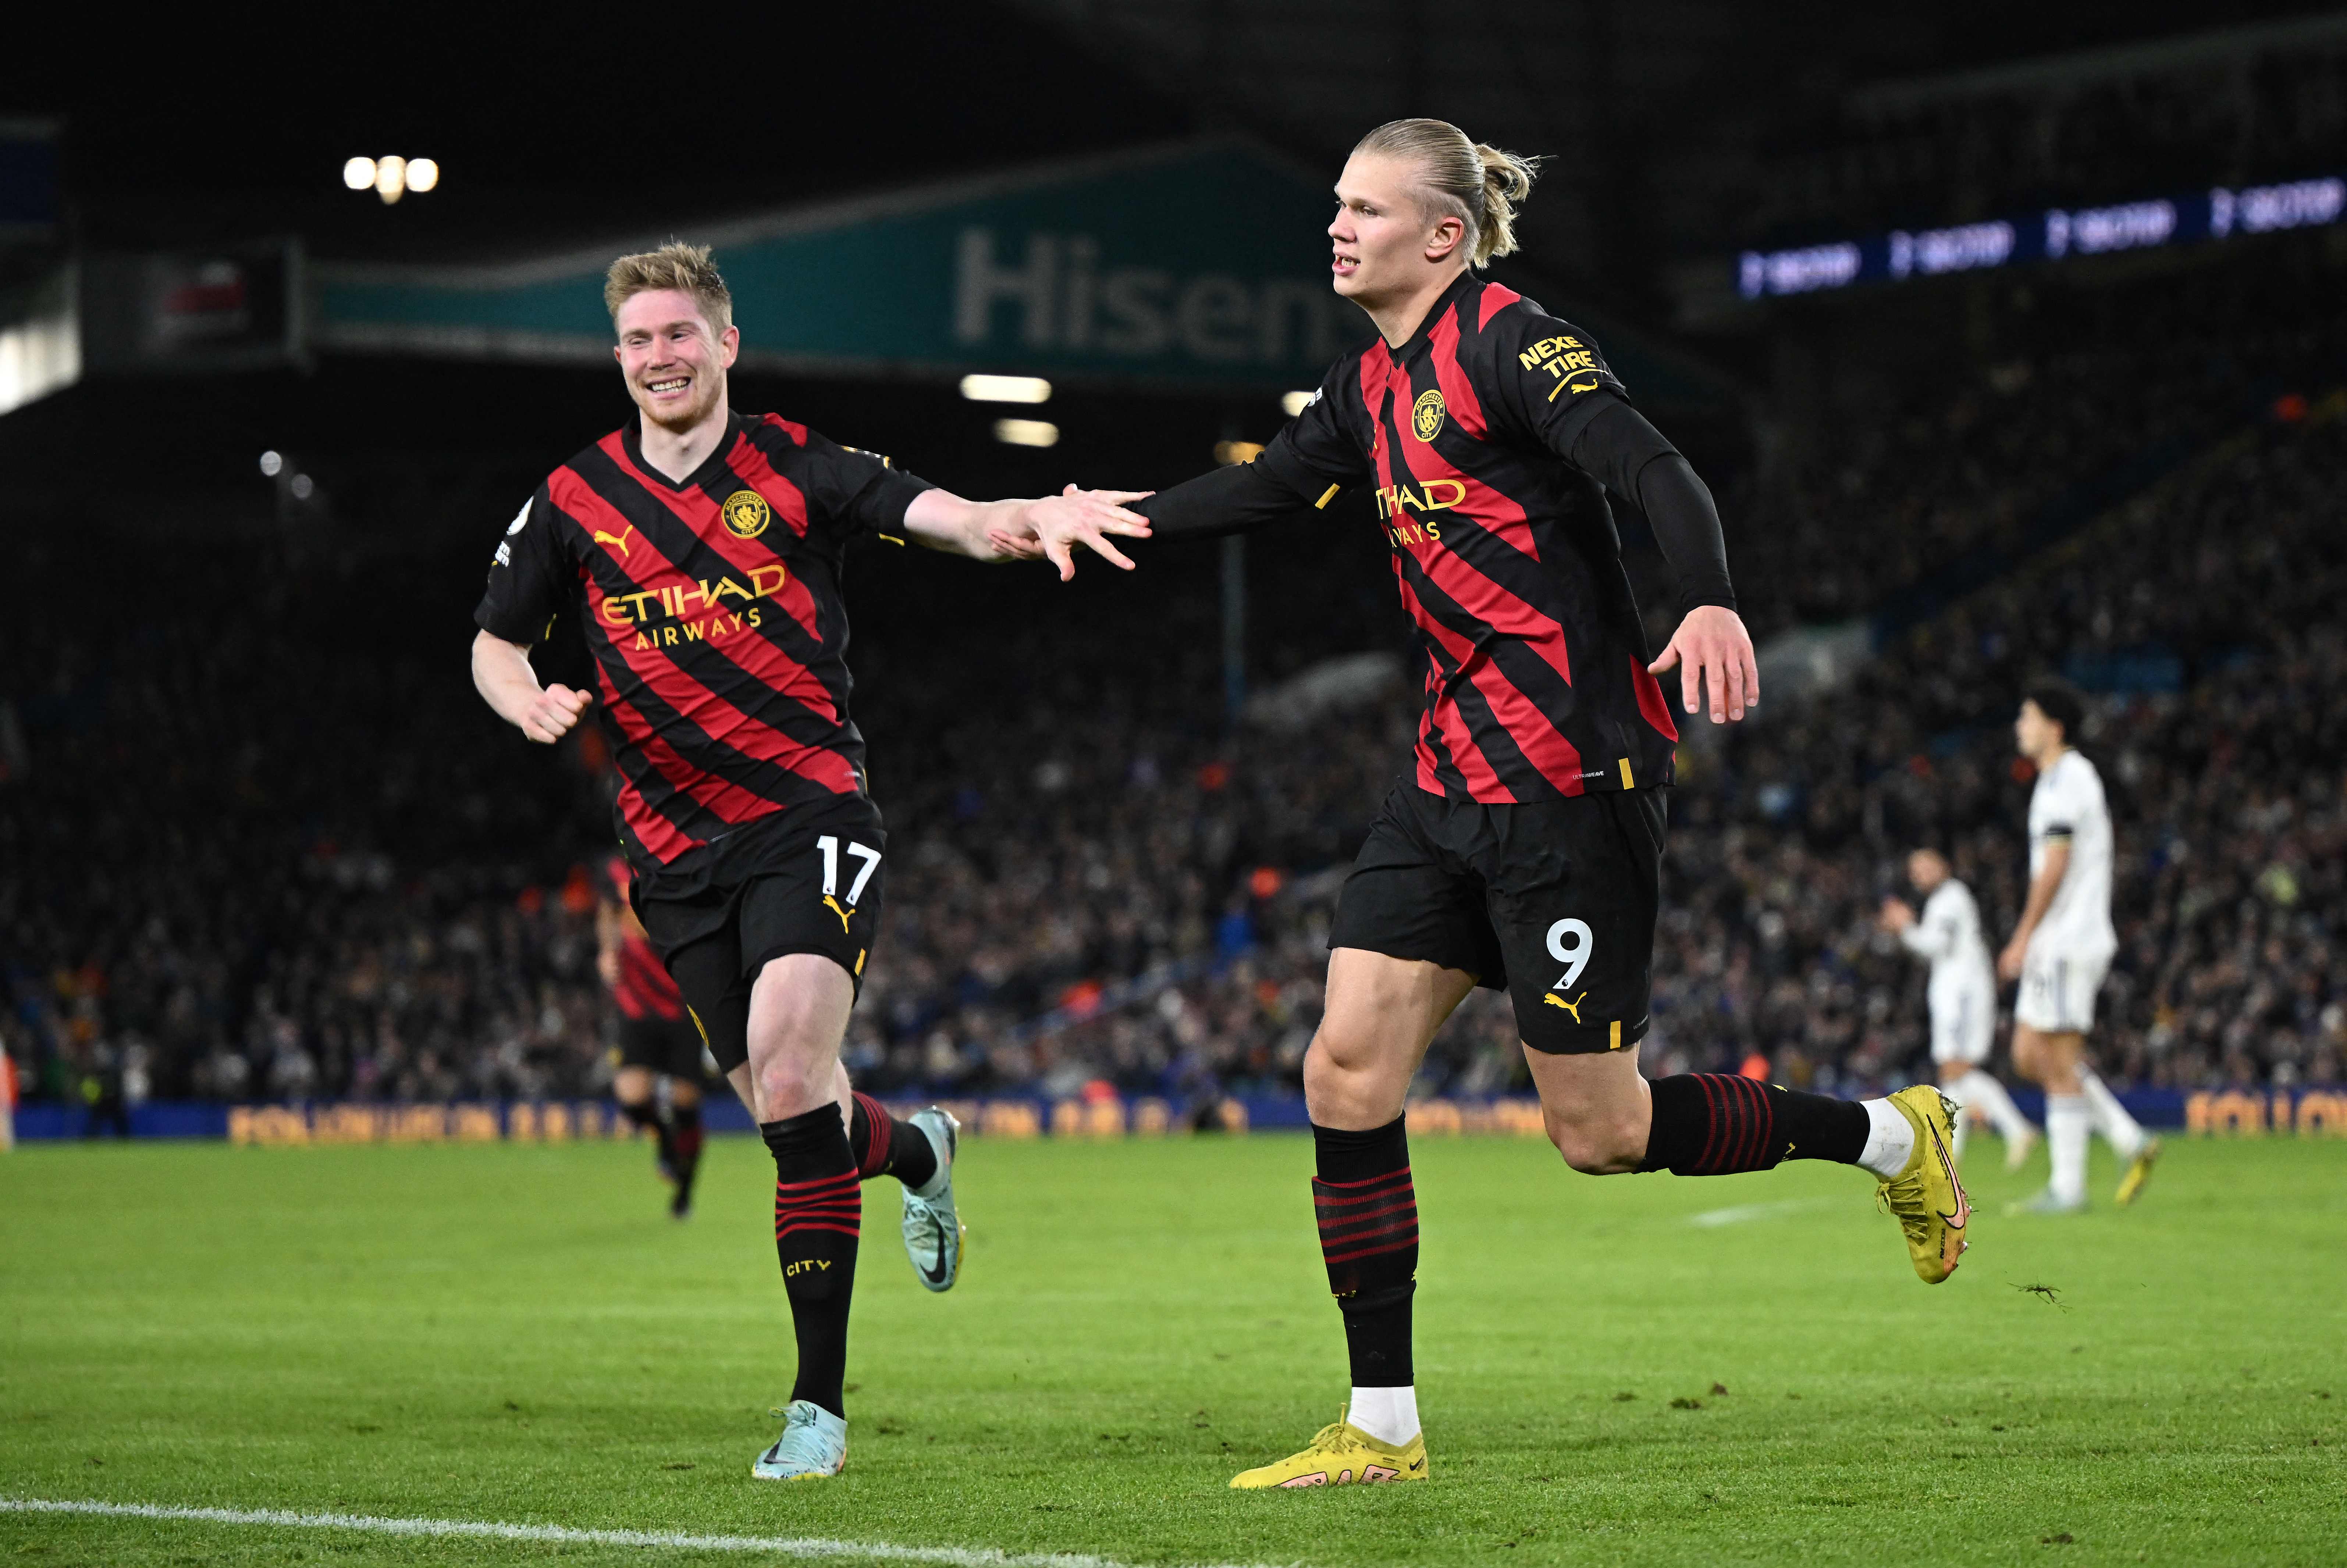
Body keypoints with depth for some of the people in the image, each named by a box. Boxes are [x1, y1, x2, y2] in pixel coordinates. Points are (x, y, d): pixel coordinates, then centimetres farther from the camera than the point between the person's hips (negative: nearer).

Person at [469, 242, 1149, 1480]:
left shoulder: (794, 468, 0)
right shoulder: (575, 498, 7)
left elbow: (945, 518, -11)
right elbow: (495, 642, 16)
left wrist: (1033, 519, -33)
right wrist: (529, 701, -7)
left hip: (810, 817, -4)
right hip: (675, 852, 4)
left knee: (790, 1082, -20)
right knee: (781, 1108, 6)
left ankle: (819, 1400, -14)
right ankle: (916, 1153, 44)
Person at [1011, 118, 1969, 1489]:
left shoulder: (1509, 345, -13)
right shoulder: (1378, 381, 12)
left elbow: (1656, 473, -26)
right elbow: (1274, 486, 29)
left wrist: (1712, 606, -43)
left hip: (1574, 779, -8)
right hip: (1454, 778, 8)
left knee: (1600, 1132, -3)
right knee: (1349, 1071, -1)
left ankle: (1892, 1135, 19)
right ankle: (1383, 1429, 5)